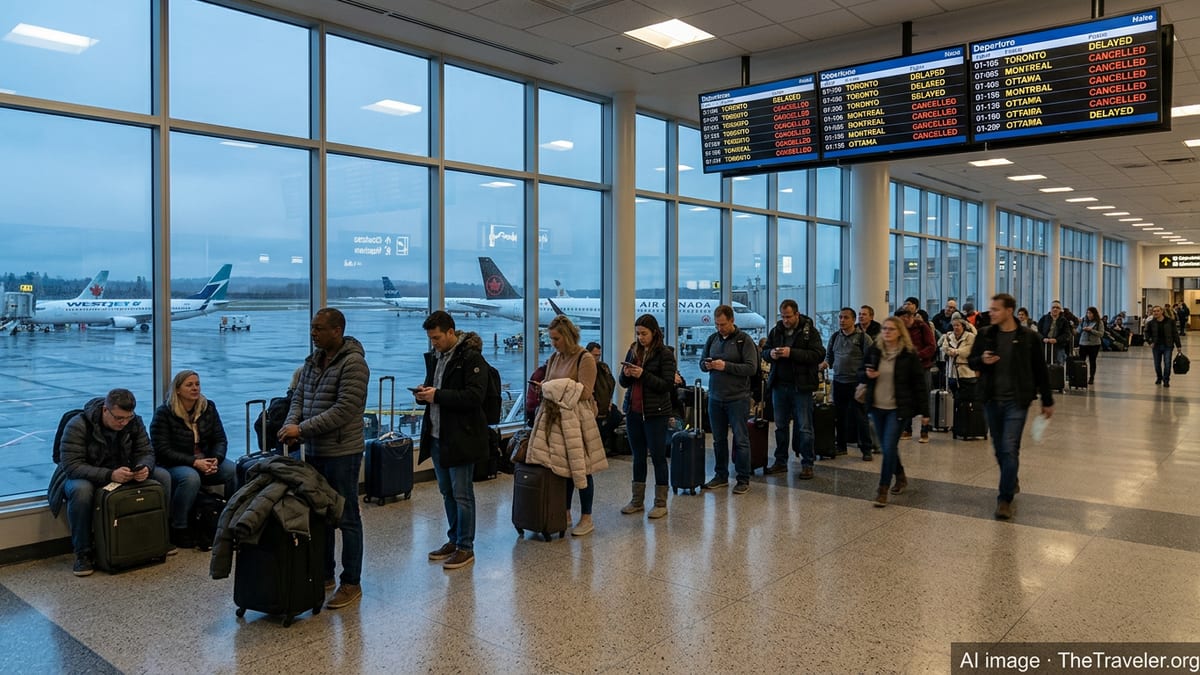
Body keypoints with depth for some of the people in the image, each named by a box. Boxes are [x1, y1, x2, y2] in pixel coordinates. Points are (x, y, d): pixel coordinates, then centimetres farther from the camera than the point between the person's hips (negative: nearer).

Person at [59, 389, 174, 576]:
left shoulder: (134, 422, -8)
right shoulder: (78, 426, -23)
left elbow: (146, 452, -5)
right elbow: (72, 466, -28)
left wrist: (144, 468, -30)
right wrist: (109, 475, -42)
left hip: (123, 474, 4)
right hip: (86, 477, -4)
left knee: (163, 476, -15)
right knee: (81, 490, -39)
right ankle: (82, 553, -22)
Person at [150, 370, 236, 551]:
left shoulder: (208, 407, 5)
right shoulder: (164, 413, -8)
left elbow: (220, 439, 5)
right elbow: (162, 451, -13)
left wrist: (216, 459, -17)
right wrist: (194, 462, -23)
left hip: (204, 461, 4)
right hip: (172, 465, -4)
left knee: (233, 470, -24)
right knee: (191, 477, -37)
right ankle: (178, 530, -20)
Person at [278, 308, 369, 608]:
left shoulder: (353, 363, -16)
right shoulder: (313, 360, 11)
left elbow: (344, 410, -23)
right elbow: (299, 397, 14)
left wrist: (302, 428, -20)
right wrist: (290, 425, -6)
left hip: (342, 453, -8)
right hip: (314, 451, 8)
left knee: (347, 518, 1)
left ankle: (351, 583, 12)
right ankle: (324, 575, 30)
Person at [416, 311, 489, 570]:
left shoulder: (471, 357, -13)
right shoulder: (434, 356, 12)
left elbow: (475, 395, -21)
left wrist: (437, 395, -22)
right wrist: (423, 393, -1)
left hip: (461, 437, -8)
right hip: (437, 435, 8)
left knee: (462, 494, 0)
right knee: (447, 492, 16)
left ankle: (465, 547, 11)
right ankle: (454, 540, 29)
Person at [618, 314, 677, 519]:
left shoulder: (665, 354, -7)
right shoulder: (633, 351, 9)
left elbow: (668, 385, -13)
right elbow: (624, 383, 14)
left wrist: (643, 375, -20)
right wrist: (626, 374, -9)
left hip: (656, 413, -6)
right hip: (633, 411, 6)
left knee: (658, 457, 1)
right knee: (638, 456, 13)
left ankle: (661, 503, 10)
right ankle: (637, 501, 21)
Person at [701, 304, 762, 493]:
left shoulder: (744, 340, -7)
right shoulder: (712, 339, 10)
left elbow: (751, 368, -13)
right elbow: (702, 362, 17)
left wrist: (726, 366, -20)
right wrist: (707, 365, -7)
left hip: (737, 398, -5)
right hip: (715, 397, 5)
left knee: (741, 440, 1)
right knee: (718, 439, 13)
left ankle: (743, 480, 10)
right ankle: (721, 476, 25)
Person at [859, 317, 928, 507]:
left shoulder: (909, 354, -8)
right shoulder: (873, 350, 2)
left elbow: (920, 383, -5)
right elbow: (860, 376, 11)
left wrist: (924, 412, -7)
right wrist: (867, 375, -14)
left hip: (897, 409, -5)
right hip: (877, 407, 5)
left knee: (889, 448, -10)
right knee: (886, 447, 16)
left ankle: (883, 490, -2)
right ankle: (900, 477, 39)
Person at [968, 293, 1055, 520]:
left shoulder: (1028, 337, -5)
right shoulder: (985, 335, 2)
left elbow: (1040, 370, 2)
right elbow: (971, 361, 11)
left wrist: (1047, 401, 6)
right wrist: (982, 360, -13)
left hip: (1016, 401, -4)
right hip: (991, 400, 4)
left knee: (1010, 449, -10)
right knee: (999, 449, 15)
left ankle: (1005, 499, -3)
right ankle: (1012, 482, 39)